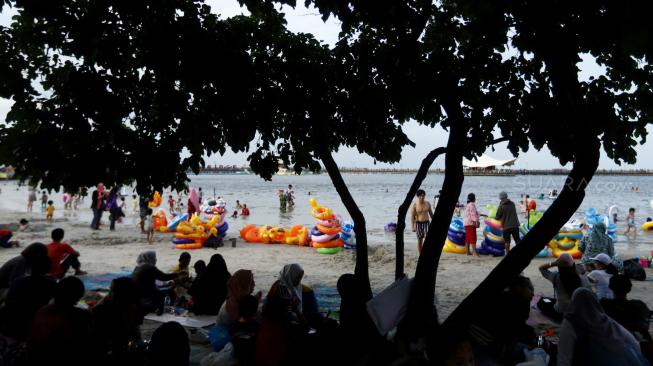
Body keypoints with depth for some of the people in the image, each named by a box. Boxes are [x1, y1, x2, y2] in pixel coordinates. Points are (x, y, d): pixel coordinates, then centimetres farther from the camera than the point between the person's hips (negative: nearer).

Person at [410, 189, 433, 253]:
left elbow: (431, 213, 13)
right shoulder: (414, 205, -8)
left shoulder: (427, 204, 3)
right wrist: (413, 227, -17)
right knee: (419, 240, 5)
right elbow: (412, 216, -11)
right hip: (418, 223, -2)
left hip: (426, 223, 2)